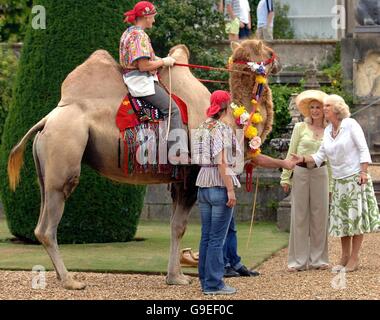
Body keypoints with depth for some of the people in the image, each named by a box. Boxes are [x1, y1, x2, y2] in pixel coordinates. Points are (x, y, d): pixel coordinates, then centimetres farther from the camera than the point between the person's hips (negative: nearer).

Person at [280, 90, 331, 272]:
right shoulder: (300, 128, 2)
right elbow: (291, 153, 4)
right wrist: (285, 177, -1)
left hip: (320, 173, 2)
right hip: (300, 173, -1)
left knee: (320, 215, 3)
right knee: (299, 216, 0)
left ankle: (318, 259, 12)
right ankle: (298, 260, 5)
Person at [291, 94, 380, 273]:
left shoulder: (350, 124, -8)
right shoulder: (327, 131, 9)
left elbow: (363, 149, -9)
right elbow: (320, 156, 9)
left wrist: (363, 172, -16)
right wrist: (303, 159, -6)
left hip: (355, 177, -6)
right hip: (339, 181, 6)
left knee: (356, 216, -5)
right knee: (341, 218, 6)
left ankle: (354, 259, -4)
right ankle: (345, 257, 13)